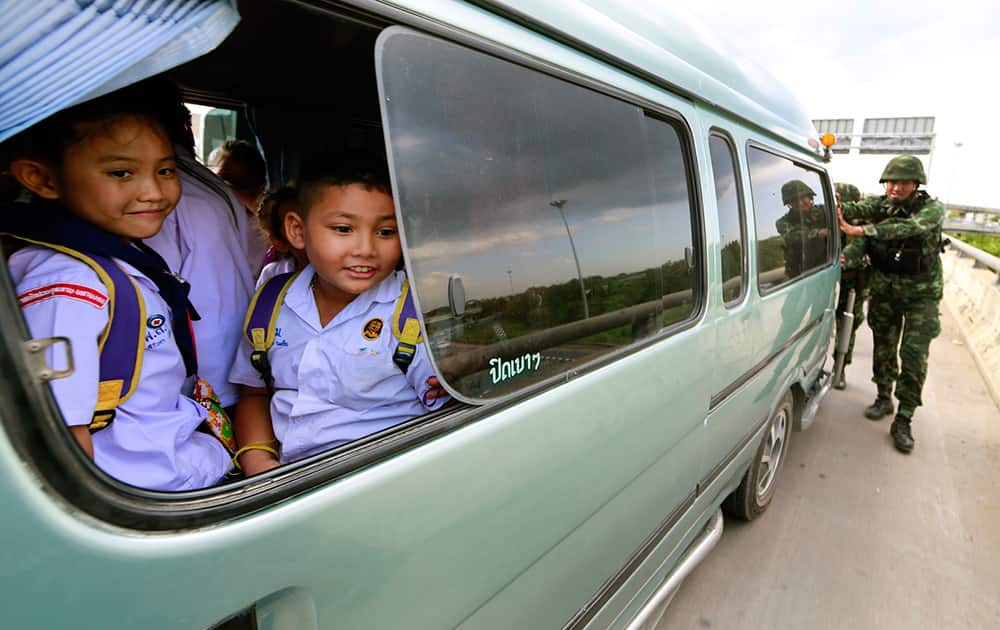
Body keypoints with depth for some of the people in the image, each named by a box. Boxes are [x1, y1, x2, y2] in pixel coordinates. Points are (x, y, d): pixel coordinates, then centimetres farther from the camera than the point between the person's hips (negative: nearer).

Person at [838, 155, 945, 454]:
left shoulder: (932, 208, -13)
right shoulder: (881, 205, -3)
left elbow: (912, 227, -33)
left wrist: (862, 229, -45)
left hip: (921, 294, -3)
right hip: (884, 290, 3)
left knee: (914, 355, -5)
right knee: (883, 347, 12)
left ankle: (903, 421, 2)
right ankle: (884, 398, 31)